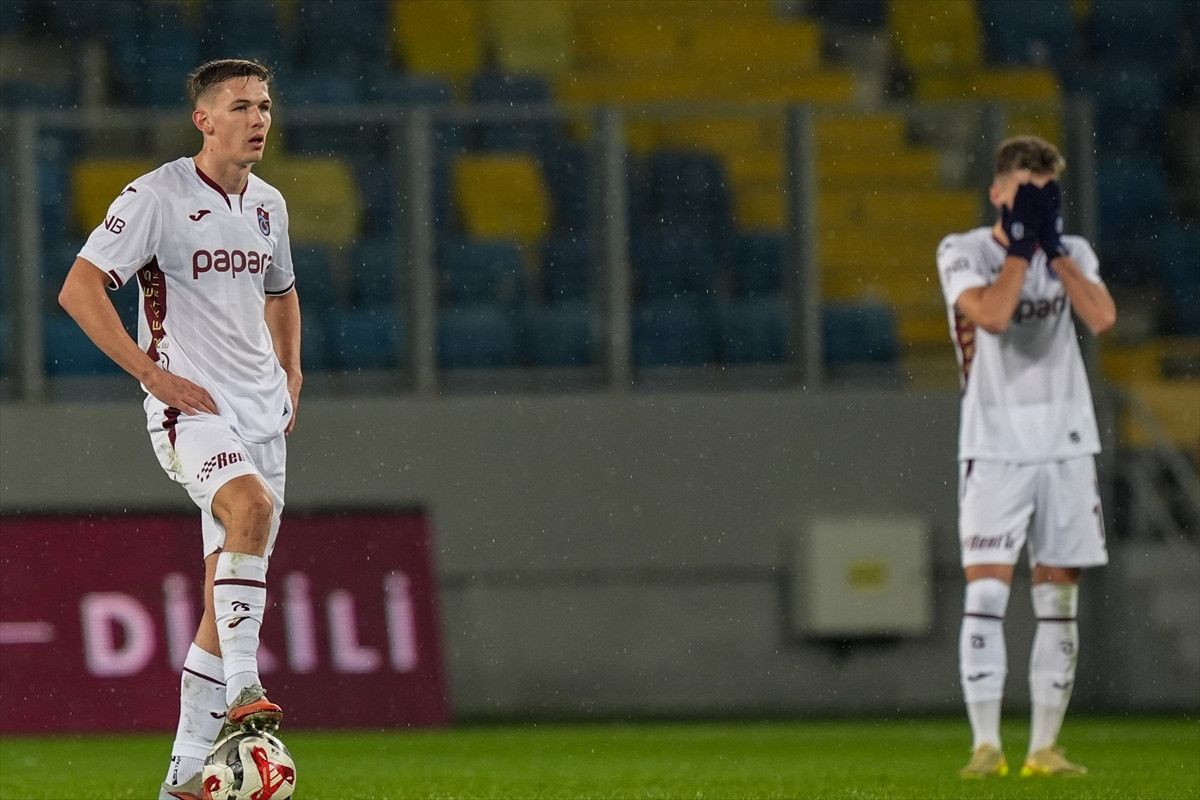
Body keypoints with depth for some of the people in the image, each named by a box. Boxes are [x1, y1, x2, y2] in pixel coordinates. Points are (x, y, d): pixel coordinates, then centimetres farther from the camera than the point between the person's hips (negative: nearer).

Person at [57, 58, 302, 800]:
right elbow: (79, 289, -13)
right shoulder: (159, 196, -9)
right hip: (190, 406, -7)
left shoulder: (268, 204, 13)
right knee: (253, 507, -35)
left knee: (229, 594, 5)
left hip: (260, 411, 7)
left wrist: (291, 377, 15)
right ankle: (241, 695, -38)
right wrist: (154, 374, -17)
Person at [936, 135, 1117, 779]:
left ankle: (1044, 747, 9)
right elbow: (992, 315, -19)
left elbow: (1102, 317, -10)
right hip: (995, 448, -3)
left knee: (1058, 599, 4)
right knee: (986, 592, -13)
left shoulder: (1072, 253, 9)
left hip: (1066, 444, 3)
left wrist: (1051, 245, -10)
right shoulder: (962, 253, 0)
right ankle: (986, 745, -9)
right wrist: (1020, 243, -13)